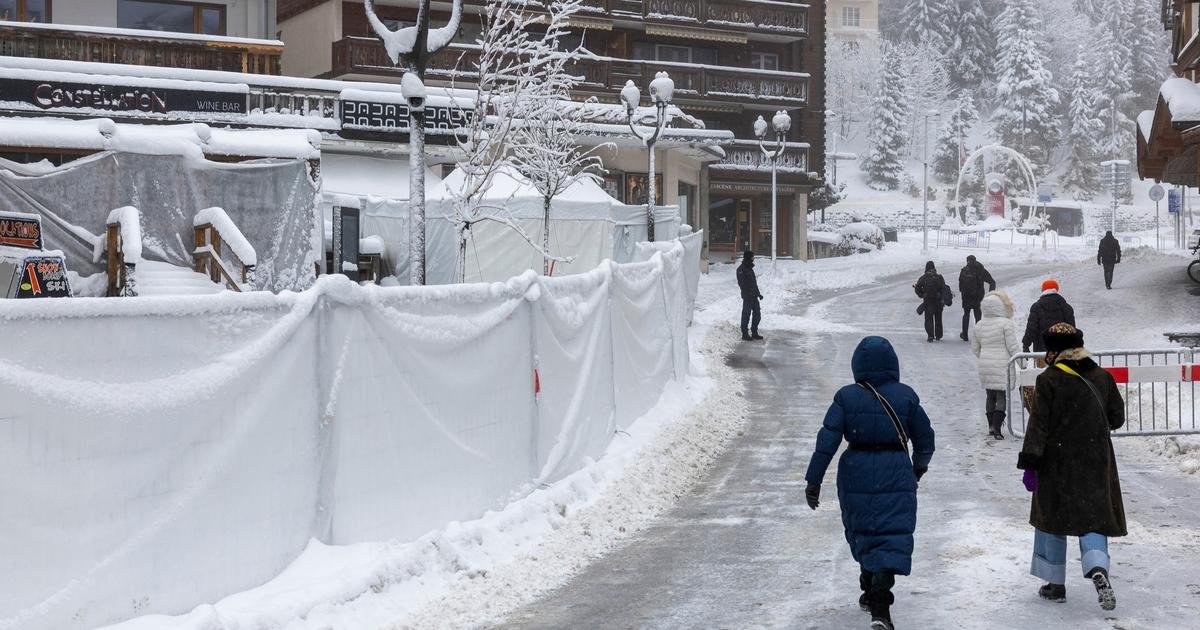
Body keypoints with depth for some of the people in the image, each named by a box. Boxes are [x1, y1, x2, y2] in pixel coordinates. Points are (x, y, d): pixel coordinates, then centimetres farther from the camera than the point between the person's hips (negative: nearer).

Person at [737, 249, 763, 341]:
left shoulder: (750, 268, 17)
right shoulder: (741, 269, -12)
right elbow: (742, 284, -18)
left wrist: (758, 293, 22)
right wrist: (747, 294, -23)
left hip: (754, 296, 9)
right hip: (747, 297, -9)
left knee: (757, 314, 12)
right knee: (746, 315, -3)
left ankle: (754, 333, 22)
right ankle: (745, 334, 4)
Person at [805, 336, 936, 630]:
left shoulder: (846, 397, -5)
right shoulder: (905, 396, -3)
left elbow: (827, 441, -8)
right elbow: (925, 438, 8)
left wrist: (814, 481, -2)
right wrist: (920, 466, 28)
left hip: (856, 476, 1)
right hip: (896, 477, -1)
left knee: (861, 532, 20)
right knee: (893, 536, -2)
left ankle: (871, 591, 36)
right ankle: (879, 606, -17)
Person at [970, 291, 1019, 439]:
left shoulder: (979, 325, 5)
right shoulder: (1006, 323, -11)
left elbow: (975, 348, 12)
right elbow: (1013, 347, -11)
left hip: (984, 366, 5)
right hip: (1002, 366, -5)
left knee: (990, 396, 16)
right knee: (1002, 396, -1)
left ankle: (991, 426, 21)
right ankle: (997, 429, -10)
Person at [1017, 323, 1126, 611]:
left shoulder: (1049, 380, -11)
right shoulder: (1102, 377, 2)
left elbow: (1038, 425, -13)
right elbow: (1117, 418, 10)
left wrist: (1029, 464, -10)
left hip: (1057, 464, -3)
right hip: (1096, 464, 3)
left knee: (1052, 517, 11)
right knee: (1093, 517, 6)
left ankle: (1055, 584, 17)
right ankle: (1098, 569, -21)